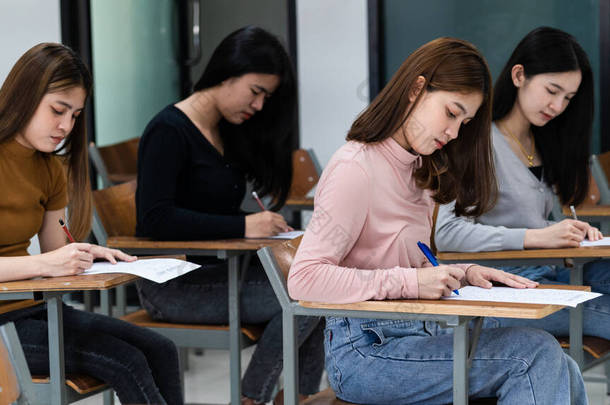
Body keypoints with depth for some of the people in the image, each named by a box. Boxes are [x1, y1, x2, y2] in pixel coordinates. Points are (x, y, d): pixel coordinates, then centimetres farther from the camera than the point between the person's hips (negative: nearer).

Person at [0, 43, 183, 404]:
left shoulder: (51, 168, 13)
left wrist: (85, 255, -9)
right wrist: (44, 263, -30)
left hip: (33, 307, 8)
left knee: (160, 351, -8)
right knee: (125, 362, -20)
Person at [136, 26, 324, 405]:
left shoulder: (231, 133, 15)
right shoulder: (170, 130, -10)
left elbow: (221, 216, 13)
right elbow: (156, 219, -21)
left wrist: (264, 226, -8)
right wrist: (243, 226, -24)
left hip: (218, 271, 8)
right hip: (173, 284, -8)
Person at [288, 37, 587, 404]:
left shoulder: (415, 169, 16)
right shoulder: (356, 168, -12)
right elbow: (304, 279, -19)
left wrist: (461, 273, -1)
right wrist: (411, 282, -23)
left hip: (413, 332, 8)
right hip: (364, 351, -8)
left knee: (561, 370, -12)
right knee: (536, 353, -21)